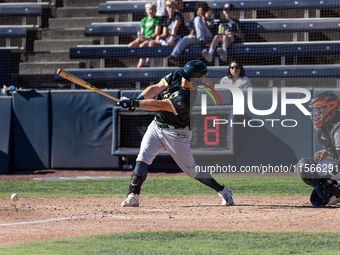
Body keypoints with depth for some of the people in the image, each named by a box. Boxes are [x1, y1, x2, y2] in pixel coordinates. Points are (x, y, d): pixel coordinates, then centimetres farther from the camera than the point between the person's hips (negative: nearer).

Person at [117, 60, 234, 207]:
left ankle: (223, 191, 20)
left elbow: (159, 105, -35)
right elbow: (156, 89, -11)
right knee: (142, 158, -11)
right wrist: (138, 99, -28)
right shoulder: (176, 76, -8)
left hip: (176, 133, -6)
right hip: (157, 126, 6)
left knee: (191, 169, 2)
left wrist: (134, 103, -38)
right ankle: (133, 196, -13)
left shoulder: (187, 99, -31)